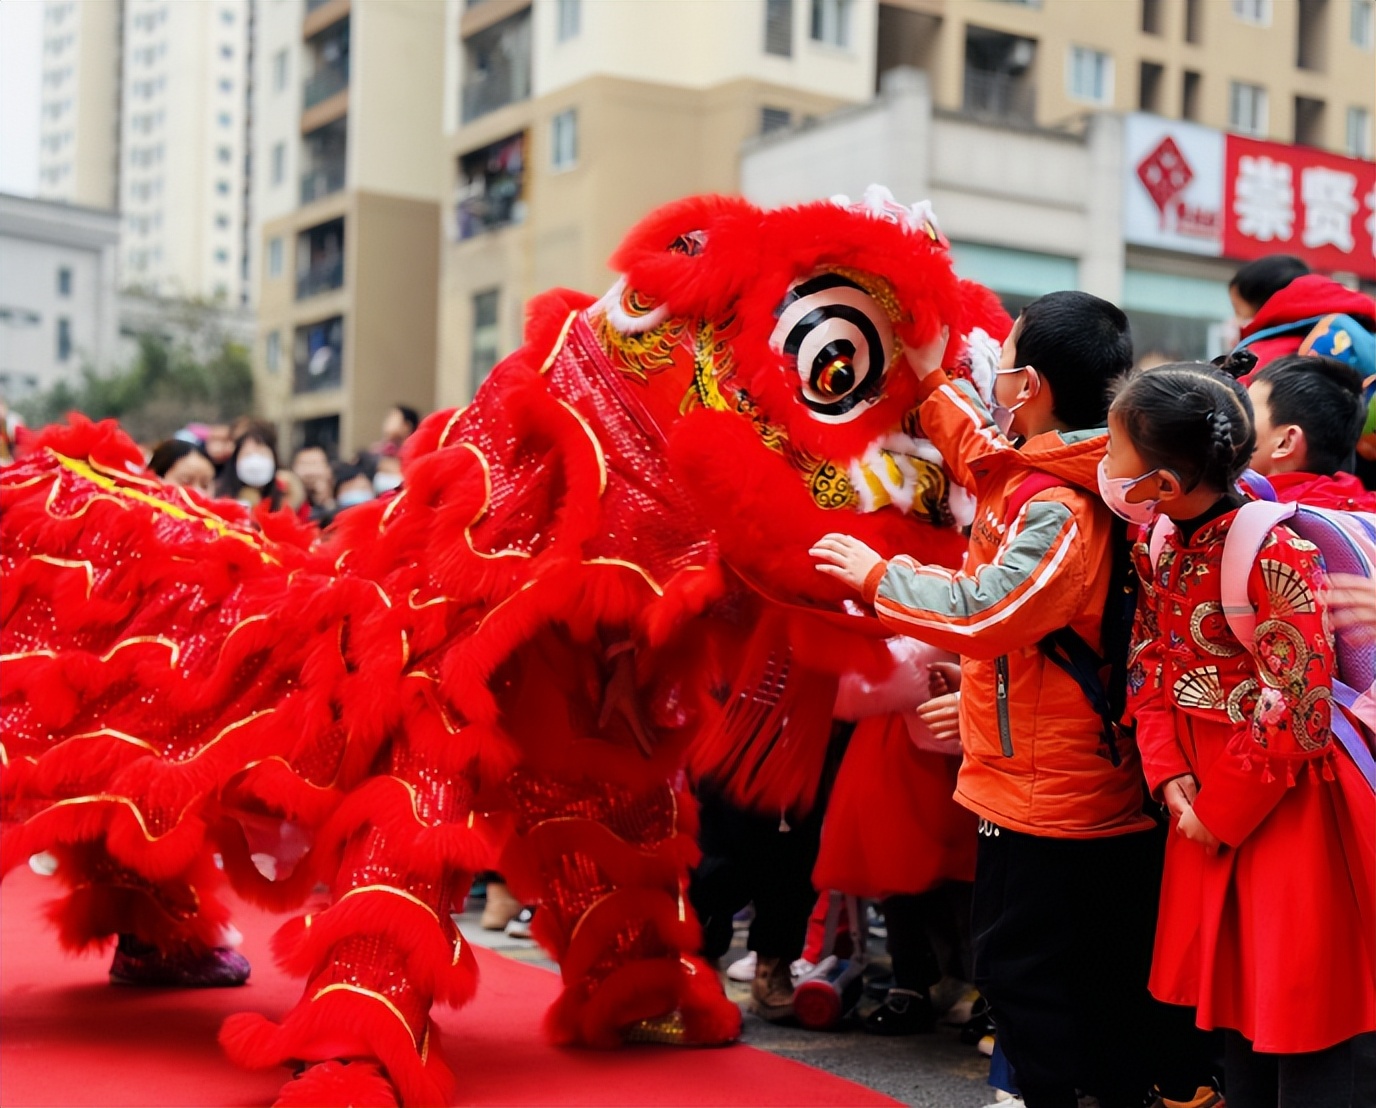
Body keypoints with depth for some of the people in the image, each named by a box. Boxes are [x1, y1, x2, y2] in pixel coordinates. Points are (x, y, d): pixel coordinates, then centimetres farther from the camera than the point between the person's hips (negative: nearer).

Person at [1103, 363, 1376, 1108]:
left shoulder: (1273, 554, -24)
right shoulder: (1157, 546, 1)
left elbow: (1294, 714, -23)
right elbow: (1150, 666, 8)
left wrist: (1221, 814, -13)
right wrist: (1170, 776, -6)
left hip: (1286, 807, -8)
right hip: (1206, 803, 8)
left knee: (1302, 1016, 2)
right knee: (1234, 998, 19)